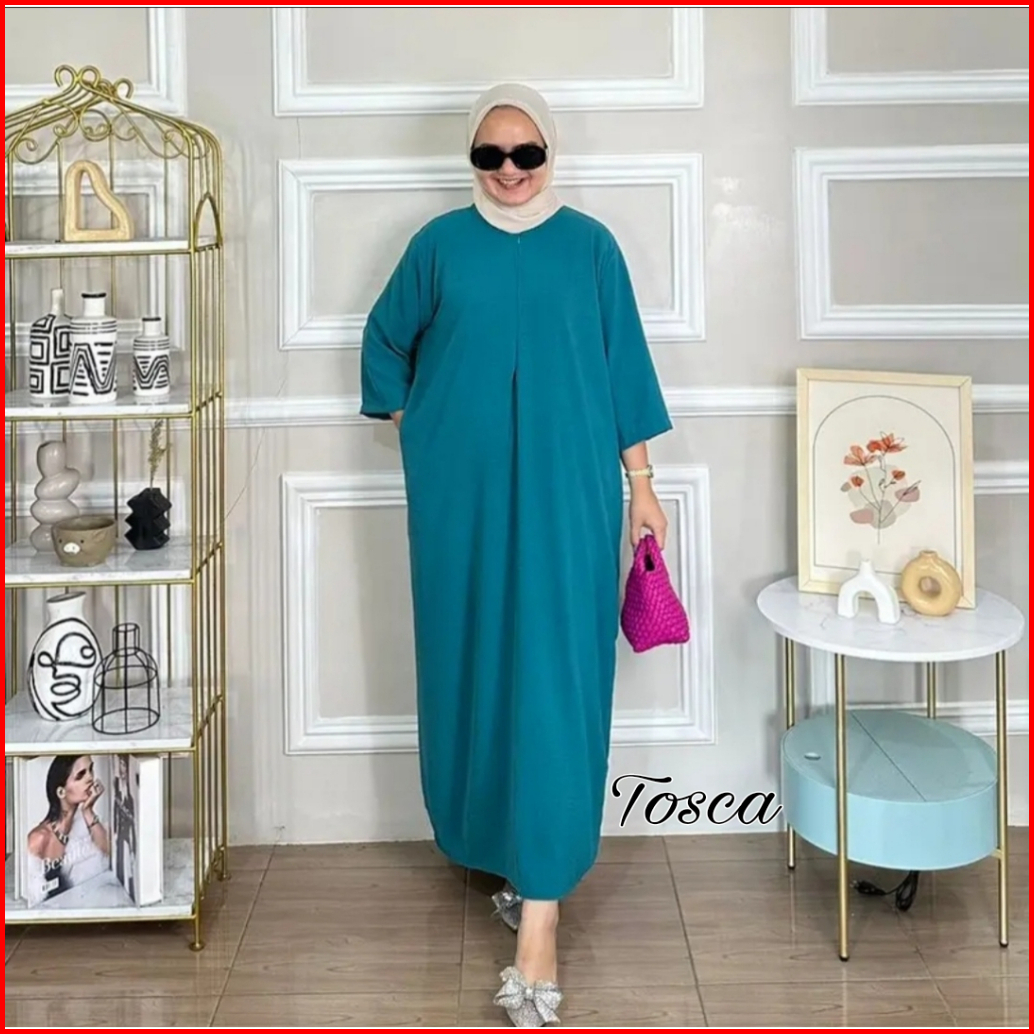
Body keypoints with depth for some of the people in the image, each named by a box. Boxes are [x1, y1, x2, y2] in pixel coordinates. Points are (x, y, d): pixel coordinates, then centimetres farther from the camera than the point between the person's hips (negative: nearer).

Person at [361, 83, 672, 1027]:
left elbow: (624, 368, 5)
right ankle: (508, 850, 27)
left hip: (565, 490, -2)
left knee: (553, 676, -8)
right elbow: (387, 340, 19)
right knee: (476, 666, 7)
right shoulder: (441, 244, 5)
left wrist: (641, 484, 4)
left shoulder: (590, 246, 3)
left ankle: (540, 908, -10)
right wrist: (411, 431, 11)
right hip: (464, 491, 2)